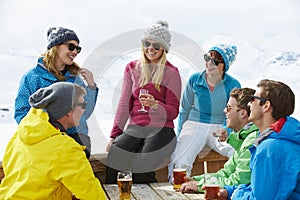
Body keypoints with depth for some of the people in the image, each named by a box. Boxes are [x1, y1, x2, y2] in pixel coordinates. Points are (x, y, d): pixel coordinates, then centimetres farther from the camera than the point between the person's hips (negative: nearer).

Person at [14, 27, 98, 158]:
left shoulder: (75, 79, 17)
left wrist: (91, 86, 6)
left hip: (75, 136, 3)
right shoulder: (32, 76, 6)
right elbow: (21, 112, 4)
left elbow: (84, 114, 14)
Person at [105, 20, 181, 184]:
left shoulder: (171, 72, 3)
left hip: (161, 129, -3)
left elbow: (173, 111, 0)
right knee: (114, 155, -28)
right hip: (135, 128, 3)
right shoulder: (132, 68, 13)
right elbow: (124, 102, 12)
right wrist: (115, 134, 5)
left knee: (141, 167, -29)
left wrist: (155, 104, -21)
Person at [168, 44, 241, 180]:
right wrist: (179, 136, 7)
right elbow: (185, 109, 9)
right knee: (178, 163, -26)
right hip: (194, 125, 0)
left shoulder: (233, 85, -3)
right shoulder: (194, 79, -1)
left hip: (219, 128, 0)